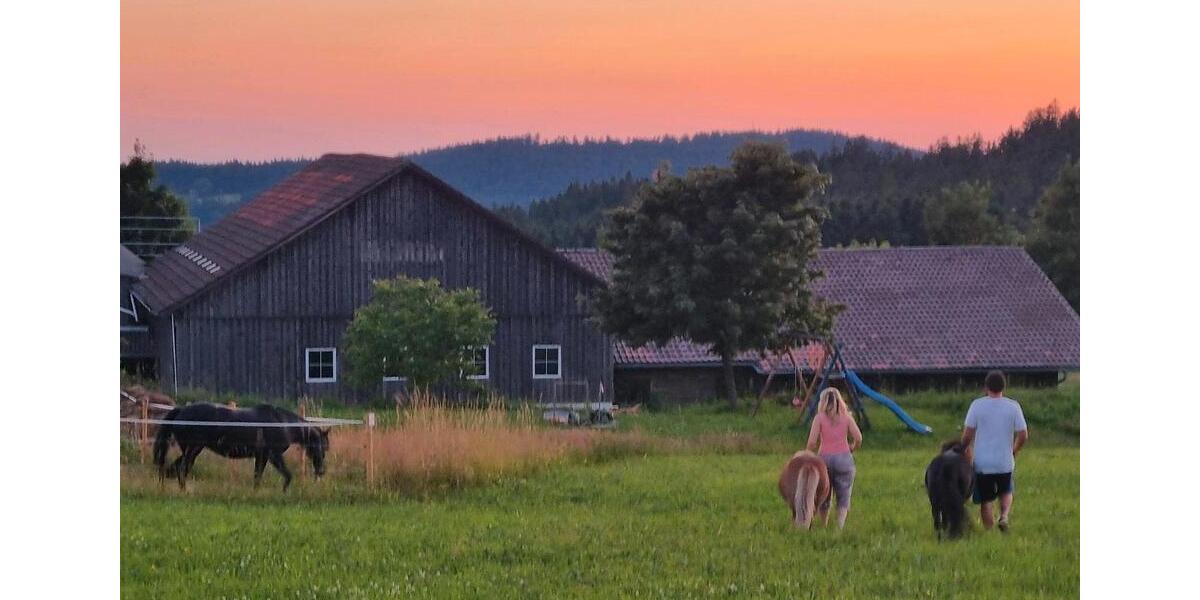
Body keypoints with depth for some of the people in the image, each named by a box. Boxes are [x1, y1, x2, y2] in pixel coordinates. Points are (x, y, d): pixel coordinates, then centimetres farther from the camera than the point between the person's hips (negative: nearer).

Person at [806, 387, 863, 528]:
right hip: (844, 457, 0)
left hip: (825, 457, 0)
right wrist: (851, 449, 16)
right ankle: (840, 526, -17)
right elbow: (858, 438, -3)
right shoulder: (846, 417, 4)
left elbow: (812, 441, -9)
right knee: (843, 496, 2)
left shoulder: (819, 418, 0)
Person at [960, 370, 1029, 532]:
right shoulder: (1013, 406, -5)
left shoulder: (977, 405, -9)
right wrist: (1014, 451, 16)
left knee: (986, 500, 10)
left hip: (982, 463, -1)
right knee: (1006, 493, 24)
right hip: (1005, 462, 1)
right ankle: (1004, 516, -1)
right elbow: (1023, 435, -3)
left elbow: (967, 434, -10)